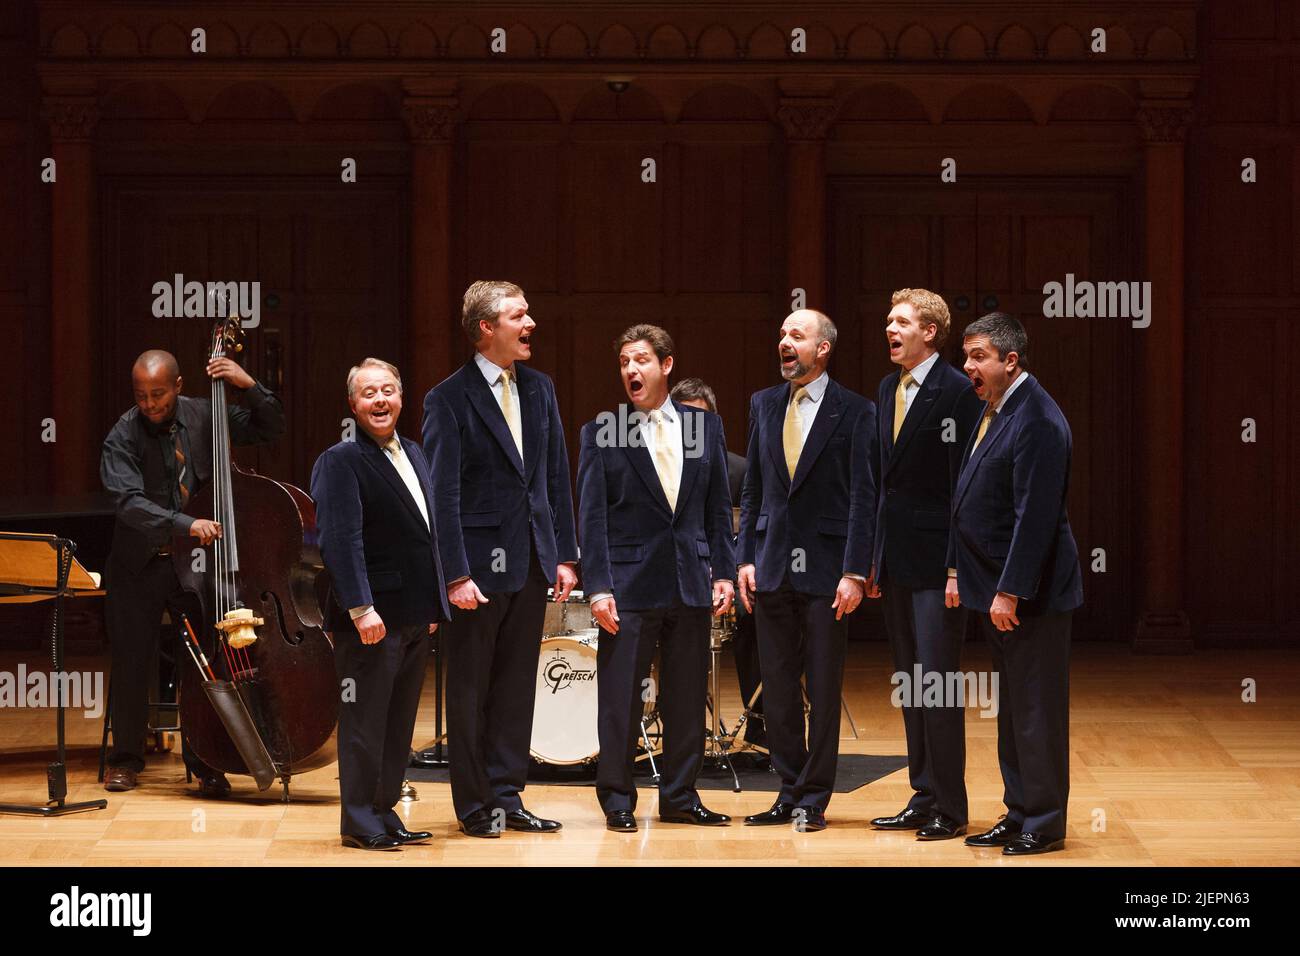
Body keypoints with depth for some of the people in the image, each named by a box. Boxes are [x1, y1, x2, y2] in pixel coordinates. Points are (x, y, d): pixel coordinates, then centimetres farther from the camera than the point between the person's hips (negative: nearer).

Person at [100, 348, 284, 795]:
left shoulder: (206, 416, -1)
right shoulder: (123, 437, -12)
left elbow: (271, 428, 6)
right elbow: (129, 502, -25)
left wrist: (249, 385, -11)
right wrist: (186, 524, -37)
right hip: (138, 568, -2)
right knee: (131, 663, 4)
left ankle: (204, 761, 10)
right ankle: (126, 757, 22)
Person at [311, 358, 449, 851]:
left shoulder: (413, 454, 15)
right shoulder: (341, 461, -10)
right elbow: (341, 540, -18)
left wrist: (434, 605, 17)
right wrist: (360, 607, -24)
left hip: (416, 617, 8)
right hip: (372, 618, -8)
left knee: (399, 723, 12)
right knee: (365, 722, -2)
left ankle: (385, 813, 20)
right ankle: (359, 821, 5)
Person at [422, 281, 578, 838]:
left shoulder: (539, 389, 9)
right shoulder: (449, 399, -9)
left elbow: (557, 477, 12)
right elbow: (443, 495, -12)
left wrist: (565, 556, 7)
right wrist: (456, 575, -17)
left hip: (533, 562, 6)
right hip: (482, 563, -6)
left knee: (516, 686, 10)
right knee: (470, 689, 4)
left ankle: (507, 796, 18)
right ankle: (475, 805, 12)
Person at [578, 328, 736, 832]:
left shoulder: (705, 426, 8)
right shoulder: (600, 432, -1)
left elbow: (718, 507, 11)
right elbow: (591, 518, -4)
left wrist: (724, 572, 3)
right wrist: (598, 587, -11)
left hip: (691, 582, 3)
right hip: (630, 583, -3)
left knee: (687, 698, 7)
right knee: (619, 700, -1)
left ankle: (679, 797, 17)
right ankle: (617, 800, 10)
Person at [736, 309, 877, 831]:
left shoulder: (855, 412, -4)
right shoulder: (764, 404, 10)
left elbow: (863, 497, -7)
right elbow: (752, 489, 13)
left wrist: (855, 573, -13)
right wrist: (746, 558, 5)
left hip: (825, 569, -4)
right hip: (772, 567, 5)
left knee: (824, 690, 1)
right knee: (777, 687, 7)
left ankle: (814, 800, 8)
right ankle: (790, 793, 17)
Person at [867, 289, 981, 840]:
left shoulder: (957, 391, -11)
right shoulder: (888, 389, 14)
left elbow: (964, 479, -14)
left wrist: (959, 564, -17)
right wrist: (873, 556, 14)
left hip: (935, 561, -8)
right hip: (896, 561, 8)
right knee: (911, 684, 12)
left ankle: (949, 807, 0)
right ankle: (923, 798, 19)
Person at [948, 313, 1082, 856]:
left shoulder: (1037, 420, -18)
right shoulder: (992, 411, 13)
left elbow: (1037, 514, -23)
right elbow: (968, 499, 18)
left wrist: (1010, 591, -23)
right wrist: (957, 570, 15)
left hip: (1029, 593, -10)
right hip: (995, 589, 10)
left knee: (1037, 710, -2)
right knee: (1012, 711, 15)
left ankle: (1044, 825, 6)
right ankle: (1019, 815, 24)